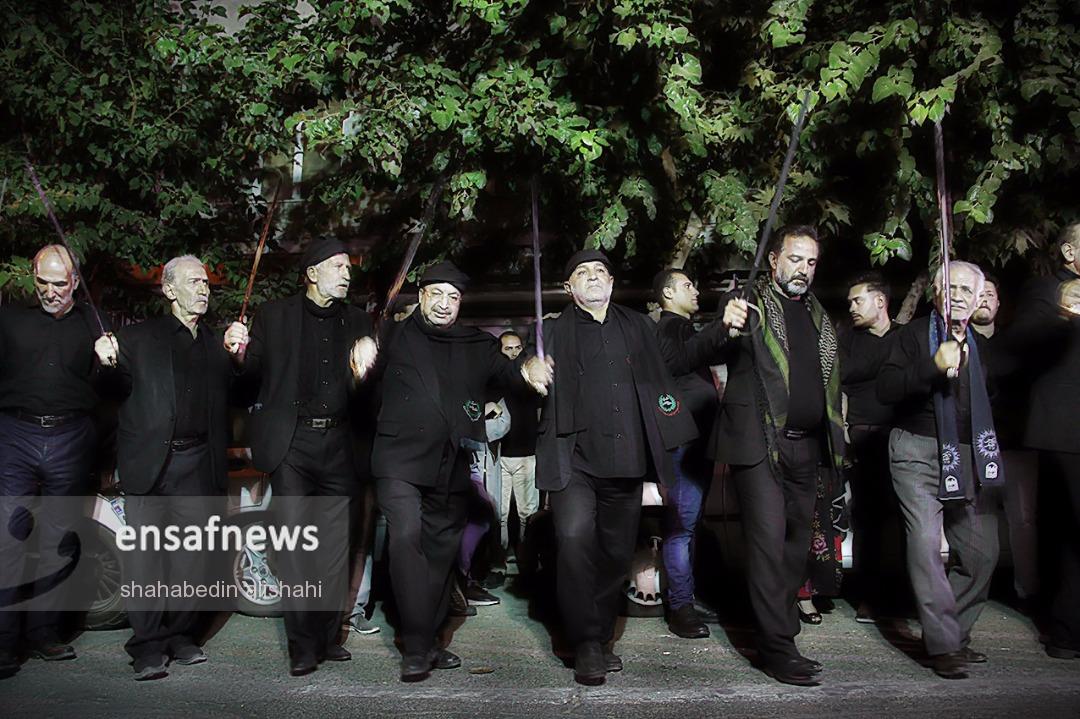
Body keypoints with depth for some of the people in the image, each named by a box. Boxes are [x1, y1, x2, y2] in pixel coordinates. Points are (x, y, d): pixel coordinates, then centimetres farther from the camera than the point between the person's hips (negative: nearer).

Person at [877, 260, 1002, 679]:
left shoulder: (978, 346, 17)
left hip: (961, 456, 6)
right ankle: (943, 645, -7)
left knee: (980, 552, 4)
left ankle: (954, 633, 19)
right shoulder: (915, 334, -1)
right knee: (926, 542, -14)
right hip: (917, 451, -6)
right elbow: (885, 389, -15)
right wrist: (934, 366, -25)